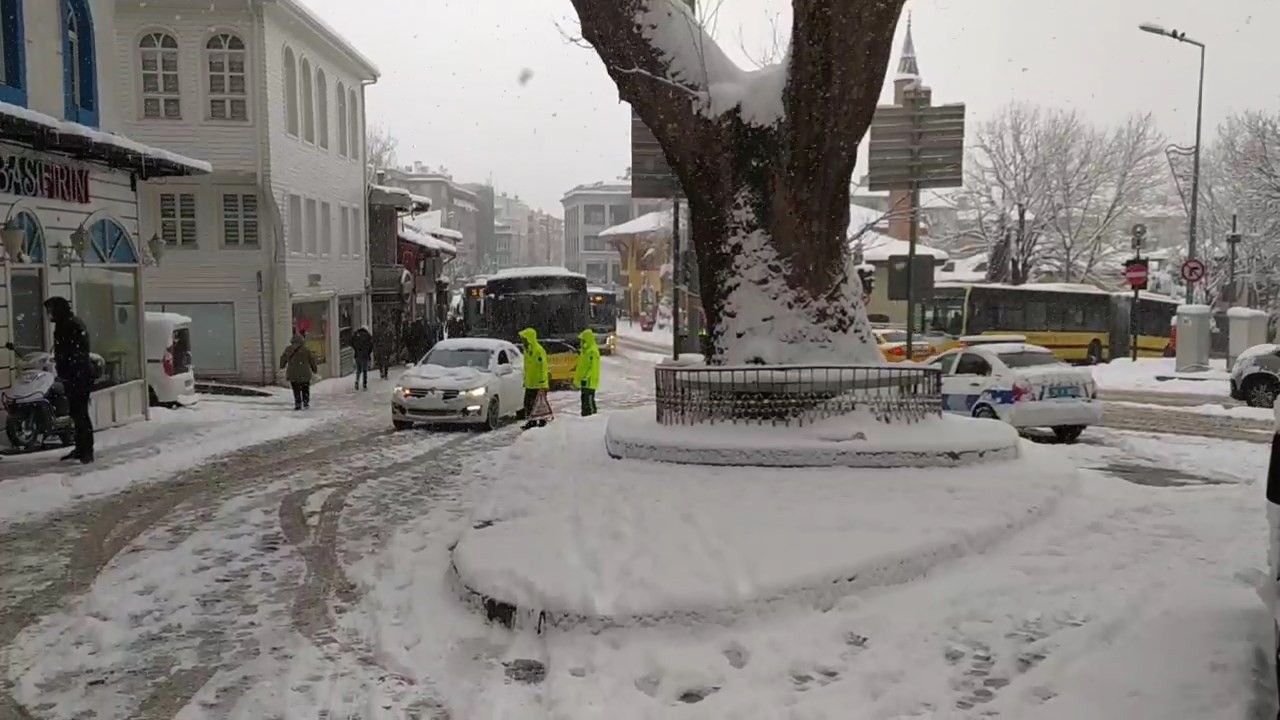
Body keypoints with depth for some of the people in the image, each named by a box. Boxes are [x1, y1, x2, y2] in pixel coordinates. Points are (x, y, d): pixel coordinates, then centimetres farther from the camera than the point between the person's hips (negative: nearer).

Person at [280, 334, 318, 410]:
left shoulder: (288, 349, 2)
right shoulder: (306, 349, -6)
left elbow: (283, 359, 14)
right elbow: (312, 360, 1)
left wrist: (282, 366, 35)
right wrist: (315, 369, 16)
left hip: (293, 374, 1)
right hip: (304, 374, -1)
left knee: (296, 390, 8)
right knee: (305, 389, 14)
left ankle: (298, 405, 4)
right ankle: (306, 403, 11)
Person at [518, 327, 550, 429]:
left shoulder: (538, 350, -17)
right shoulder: (527, 349, 12)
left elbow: (543, 367, -20)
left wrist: (542, 382, -22)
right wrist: (525, 379, 21)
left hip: (538, 384, -9)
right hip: (529, 383, 9)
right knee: (528, 403, 12)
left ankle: (542, 422, 8)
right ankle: (531, 421, 23)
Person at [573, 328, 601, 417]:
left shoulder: (593, 351, -16)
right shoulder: (585, 350, 17)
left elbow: (592, 368, -22)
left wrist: (585, 378, -25)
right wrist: (578, 379, 23)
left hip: (589, 382, -11)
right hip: (584, 382, 11)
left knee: (589, 401, -11)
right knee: (584, 401, 14)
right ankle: (585, 414, 21)